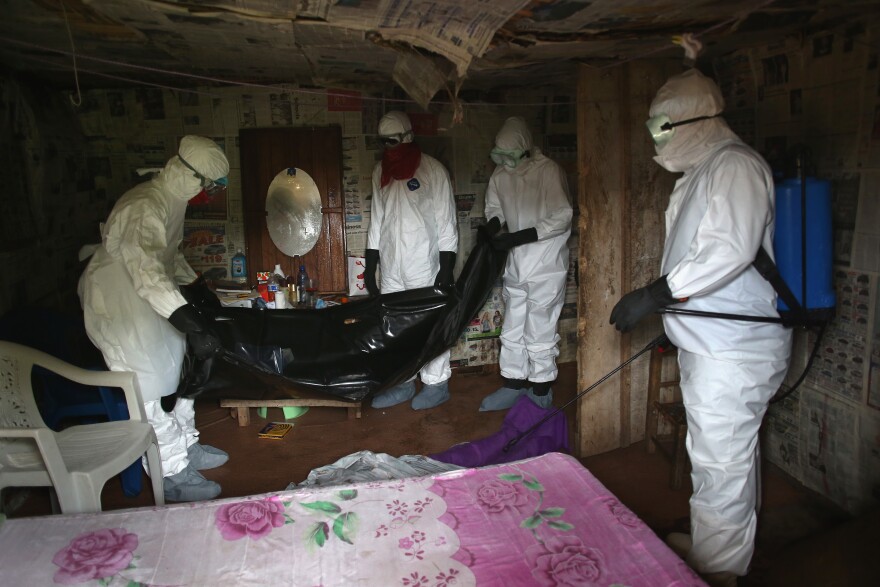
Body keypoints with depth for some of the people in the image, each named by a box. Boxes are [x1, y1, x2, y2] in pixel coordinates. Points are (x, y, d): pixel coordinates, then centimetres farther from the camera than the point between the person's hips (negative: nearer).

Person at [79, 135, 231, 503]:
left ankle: (185, 447, 34)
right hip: (118, 309, -10)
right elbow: (148, 274, -41)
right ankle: (174, 476, 9)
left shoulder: (173, 201, 4)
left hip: (147, 302, 10)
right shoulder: (145, 207, -28)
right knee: (150, 390, -4)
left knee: (176, 372, 17)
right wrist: (193, 326, -48)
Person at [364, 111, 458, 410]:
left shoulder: (432, 170, -5)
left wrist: (447, 268, -11)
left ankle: (436, 384, 17)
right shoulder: (381, 171, 11)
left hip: (424, 265, -5)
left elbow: (446, 222, -6)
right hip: (391, 266, 5)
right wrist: (369, 267, 12)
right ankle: (402, 383, 22)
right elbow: (377, 220, 14)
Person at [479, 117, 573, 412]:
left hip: (546, 268, -6)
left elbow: (562, 218, -18)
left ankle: (540, 394, 20)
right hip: (516, 266, 6)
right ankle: (513, 386, 32)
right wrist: (493, 227, -11)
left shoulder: (549, 171, -16)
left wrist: (517, 237, -24)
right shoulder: (500, 174, 1)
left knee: (539, 334, 2)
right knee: (512, 331, 16)